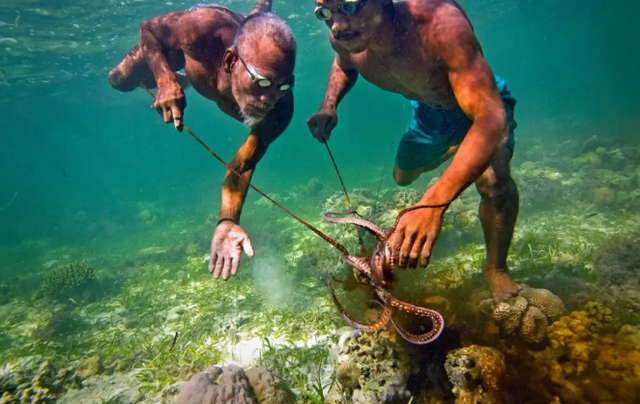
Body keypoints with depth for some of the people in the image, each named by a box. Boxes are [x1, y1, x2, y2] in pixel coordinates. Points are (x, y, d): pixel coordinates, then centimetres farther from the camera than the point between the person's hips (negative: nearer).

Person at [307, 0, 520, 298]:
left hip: (482, 104, -5)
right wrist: (328, 107, -17)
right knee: (402, 177, 21)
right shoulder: (343, 36, -23)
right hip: (429, 110, 5)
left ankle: (496, 268, -2)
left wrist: (434, 202, -62)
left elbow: (491, 116, -48)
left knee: (494, 179, -31)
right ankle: (448, 151, 52)